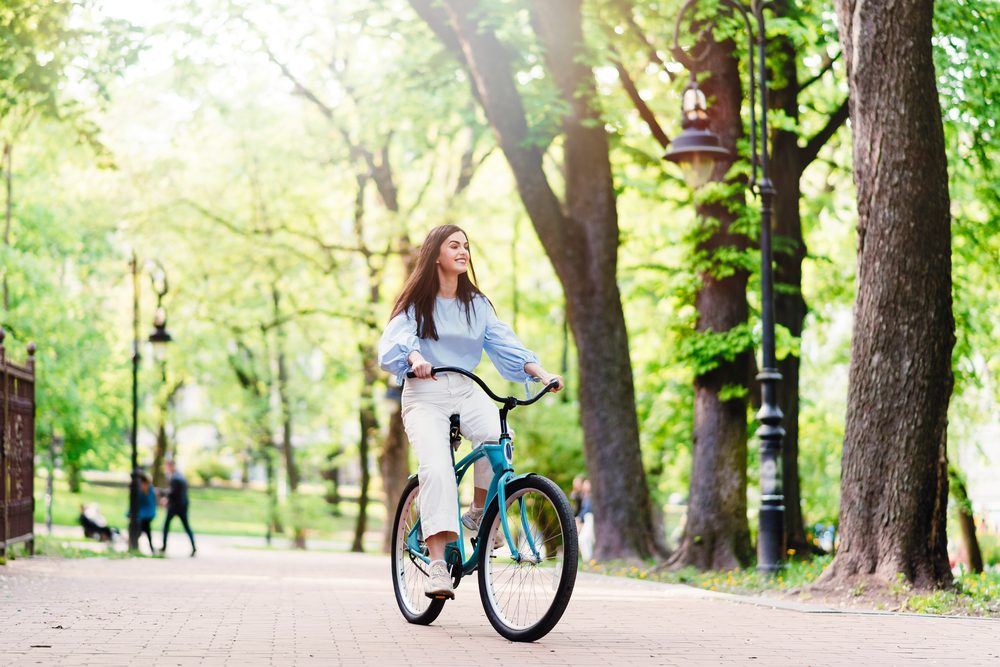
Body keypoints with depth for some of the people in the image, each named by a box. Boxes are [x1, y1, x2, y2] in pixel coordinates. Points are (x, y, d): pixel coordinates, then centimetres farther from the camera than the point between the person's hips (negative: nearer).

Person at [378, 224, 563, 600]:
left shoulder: (476, 304, 14)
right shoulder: (416, 303, 3)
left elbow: (504, 342, 3)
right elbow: (395, 339, -14)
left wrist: (542, 373, -13)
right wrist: (414, 357, -37)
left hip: (467, 390, 3)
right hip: (424, 393, -3)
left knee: (498, 435, -30)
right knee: (436, 467, -27)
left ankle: (480, 512, -6)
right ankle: (437, 564, -30)